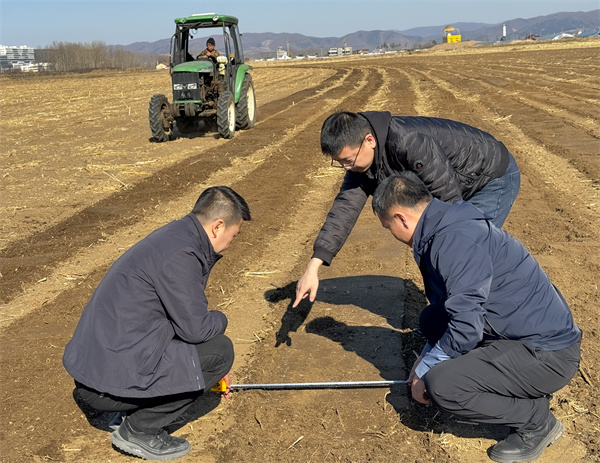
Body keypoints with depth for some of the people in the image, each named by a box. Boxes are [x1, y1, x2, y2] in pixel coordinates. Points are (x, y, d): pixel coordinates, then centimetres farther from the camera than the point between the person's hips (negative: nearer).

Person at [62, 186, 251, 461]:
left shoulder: (177, 236, 12)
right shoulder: (179, 255, -20)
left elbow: (186, 310, 25)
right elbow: (195, 328, -19)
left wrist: (214, 370, 34)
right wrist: (220, 320, 6)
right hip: (109, 383, -10)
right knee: (220, 350, -7)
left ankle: (120, 410, 16)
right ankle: (139, 430, 1)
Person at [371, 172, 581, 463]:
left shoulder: (456, 241, -23)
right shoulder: (442, 232, 9)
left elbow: (465, 330, -26)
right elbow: (456, 310, 22)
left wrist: (425, 370, -10)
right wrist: (427, 358, 19)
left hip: (548, 354, -10)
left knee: (441, 385, -22)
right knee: (431, 319, 13)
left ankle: (536, 421, 2)